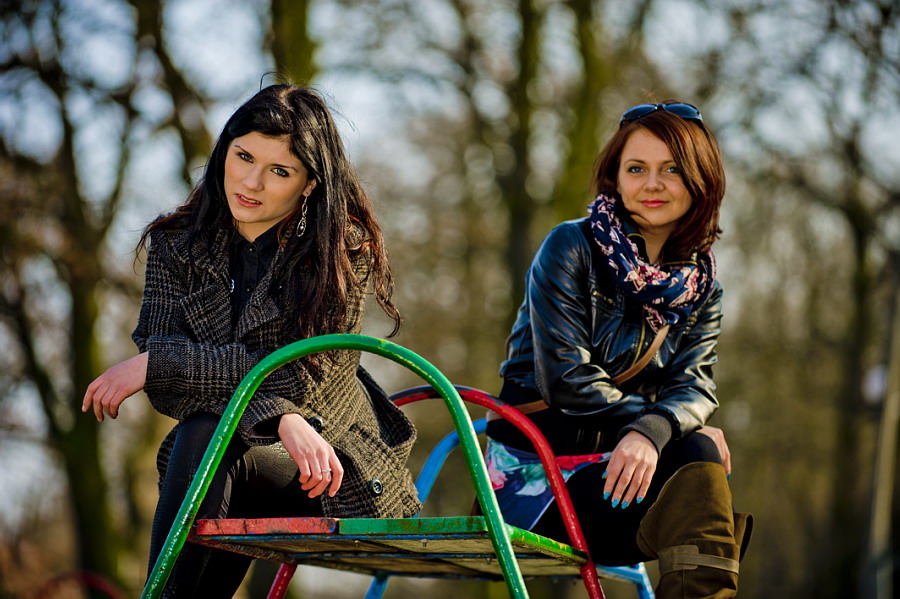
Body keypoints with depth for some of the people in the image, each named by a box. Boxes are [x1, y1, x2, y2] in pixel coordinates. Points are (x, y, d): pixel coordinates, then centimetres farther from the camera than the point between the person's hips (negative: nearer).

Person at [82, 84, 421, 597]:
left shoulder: (344, 250, -9)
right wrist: (281, 421, -27)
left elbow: (300, 376, -18)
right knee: (200, 433, -32)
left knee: (204, 436, -31)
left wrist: (154, 364, -20)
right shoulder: (177, 246, 0)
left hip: (339, 472, -3)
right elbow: (169, 393, -10)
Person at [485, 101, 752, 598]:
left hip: (622, 460, 5)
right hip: (538, 474, -5)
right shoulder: (572, 249, -8)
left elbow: (693, 384, -6)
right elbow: (567, 381, -14)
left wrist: (653, 431, -28)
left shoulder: (701, 282, 8)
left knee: (698, 454, -29)